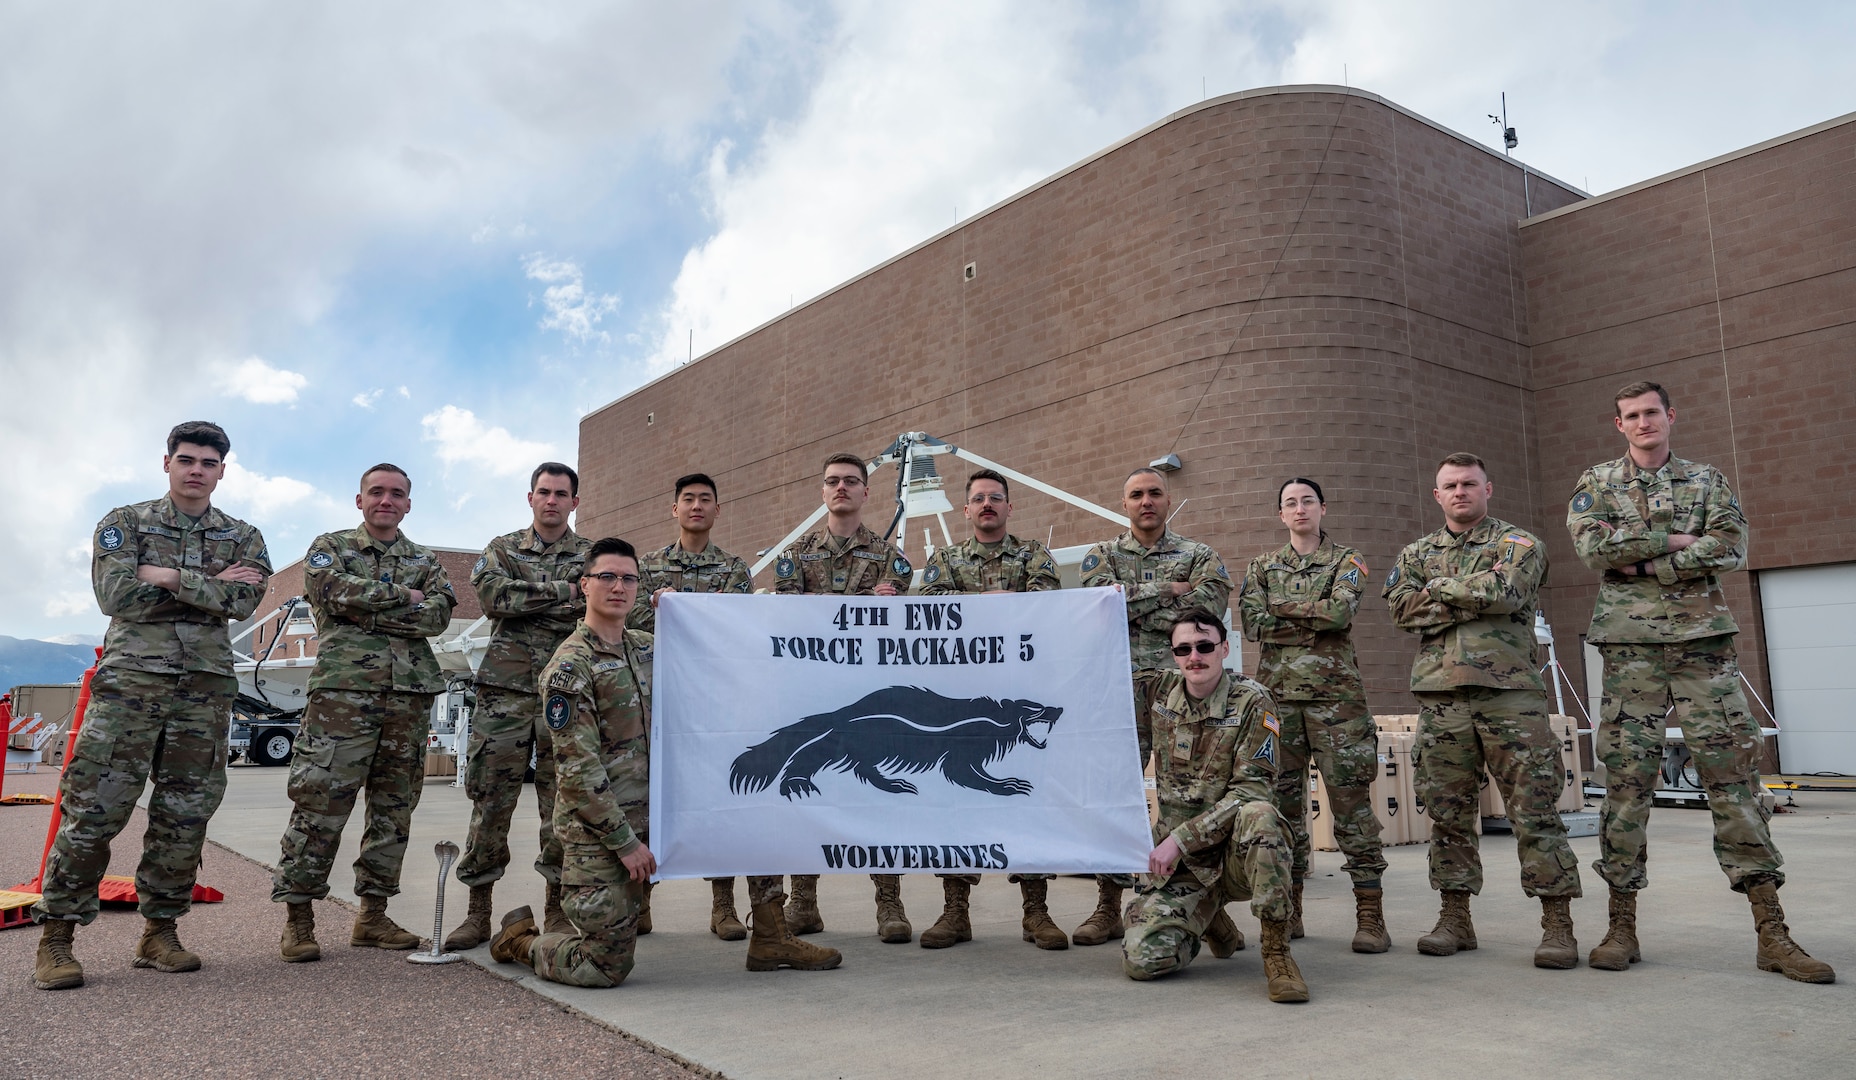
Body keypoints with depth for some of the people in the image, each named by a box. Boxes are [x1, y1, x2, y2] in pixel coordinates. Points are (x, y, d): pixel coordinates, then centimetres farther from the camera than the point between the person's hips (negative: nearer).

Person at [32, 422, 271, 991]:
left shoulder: (243, 538, 12)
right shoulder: (123, 524, 8)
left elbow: (243, 601, -6)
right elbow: (116, 595, -8)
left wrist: (167, 577, -10)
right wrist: (208, 587, -8)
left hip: (206, 686, 2)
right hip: (131, 677, -2)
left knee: (186, 814, 4)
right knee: (96, 808, -5)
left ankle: (159, 932, 14)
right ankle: (55, 936, 5)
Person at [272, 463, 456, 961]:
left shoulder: (426, 560, 18)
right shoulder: (330, 546, 12)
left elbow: (439, 614, -1)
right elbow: (330, 589, -10)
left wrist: (366, 610, -7)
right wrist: (401, 595, -5)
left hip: (411, 693, 4)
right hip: (344, 690, -3)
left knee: (394, 807, 6)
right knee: (320, 803, -6)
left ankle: (373, 915, 15)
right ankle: (297, 917, 3)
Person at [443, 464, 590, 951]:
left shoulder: (592, 556, 11)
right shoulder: (502, 548, 13)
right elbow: (492, 594, -8)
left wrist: (526, 601, -10)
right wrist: (561, 592, -9)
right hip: (505, 690, 1)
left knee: (564, 802, 2)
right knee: (489, 799, 2)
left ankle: (557, 910, 12)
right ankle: (478, 912, 12)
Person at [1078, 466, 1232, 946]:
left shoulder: (1200, 557, 10)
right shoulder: (1102, 555, 13)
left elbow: (1206, 611, -8)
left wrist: (1133, 605, -5)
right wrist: (1166, 591, -6)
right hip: (1119, 689, 1)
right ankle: (1108, 907, 9)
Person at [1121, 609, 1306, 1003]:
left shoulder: (1251, 701, -9)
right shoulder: (1160, 691, 4)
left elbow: (1251, 789, -15)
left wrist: (1180, 838, -19)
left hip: (1237, 851, -3)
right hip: (1182, 863, 4)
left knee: (1258, 813, -37)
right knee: (1141, 959, -14)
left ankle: (1277, 952, -22)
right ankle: (1211, 923, 20)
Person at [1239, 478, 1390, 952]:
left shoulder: (1345, 561, 7)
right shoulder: (1262, 566, 15)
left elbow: (1340, 611, -12)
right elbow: (1252, 622, -1)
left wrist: (1283, 607, -4)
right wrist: (1315, 617, -5)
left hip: (1335, 695, -3)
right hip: (1279, 694, 3)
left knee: (1351, 801, -5)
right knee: (1283, 801, 5)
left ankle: (1370, 914, -1)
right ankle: (1288, 910, 13)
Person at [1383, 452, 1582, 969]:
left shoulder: (1518, 543, 7)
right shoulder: (1416, 553, 17)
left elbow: (1506, 591, -13)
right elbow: (1402, 606, -1)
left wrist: (1442, 587, -2)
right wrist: (1475, 600, -7)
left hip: (1509, 691, -3)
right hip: (1441, 694, 3)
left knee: (1534, 808, -4)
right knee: (1448, 810, 7)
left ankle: (1557, 924, 3)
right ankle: (1455, 918, 16)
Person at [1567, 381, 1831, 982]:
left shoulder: (1707, 481, 13)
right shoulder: (1595, 484, 10)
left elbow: (1730, 548, -4)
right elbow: (1593, 546, -8)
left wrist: (1645, 562, -10)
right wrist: (1673, 539, -8)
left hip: (1703, 641, 1)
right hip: (1631, 646, -1)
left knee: (1733, 775, -2)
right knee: (1626, 780, -1)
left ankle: (1771, 933, 3)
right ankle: (1622, 926, 7)